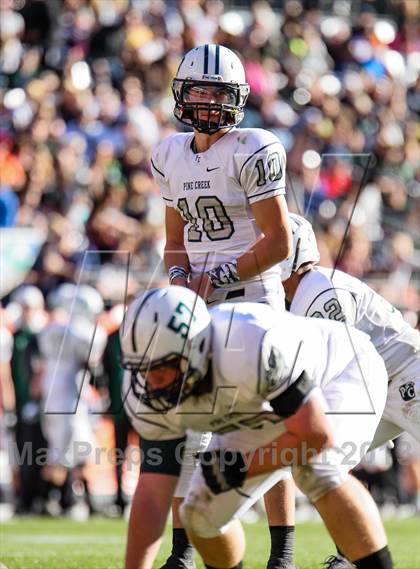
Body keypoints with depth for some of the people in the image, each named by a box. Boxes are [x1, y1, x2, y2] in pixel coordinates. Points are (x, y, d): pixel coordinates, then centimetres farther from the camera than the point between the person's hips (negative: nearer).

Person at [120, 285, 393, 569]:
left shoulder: (251, 349, -43)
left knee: (317, 473, -35)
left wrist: (242, 467, -28)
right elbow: (151, 494, -19)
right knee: (202, 515, -3)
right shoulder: (148, 394, -23)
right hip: (264, 413, 6)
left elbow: (317, 434, -36)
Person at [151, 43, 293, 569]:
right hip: (199, 304, 6)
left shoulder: (252, 152, -9)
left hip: (253, 297, -6)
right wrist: (179, 276, -2)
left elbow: (279, 242, -10)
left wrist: (217, 277, -14)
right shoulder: (171, 156, 11)